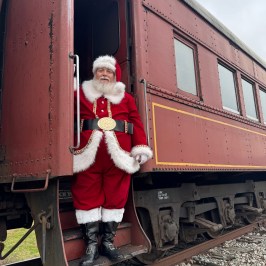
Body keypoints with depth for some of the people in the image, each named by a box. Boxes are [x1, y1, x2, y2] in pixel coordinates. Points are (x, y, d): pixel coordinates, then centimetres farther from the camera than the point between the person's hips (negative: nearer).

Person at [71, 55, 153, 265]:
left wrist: (141, 148, -5)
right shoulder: (81, 94, 14)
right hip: (88, 152, 0)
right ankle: (91, 245, 15)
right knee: (87, 196, 2)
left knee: (116, 196, 5)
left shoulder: (126, 98, 15)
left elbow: (136, 123, 6)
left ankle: (108, 242, 22)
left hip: (118, 153, 1)